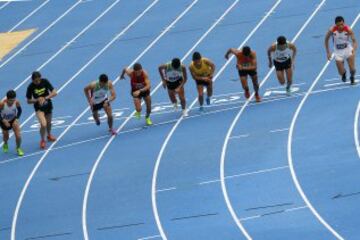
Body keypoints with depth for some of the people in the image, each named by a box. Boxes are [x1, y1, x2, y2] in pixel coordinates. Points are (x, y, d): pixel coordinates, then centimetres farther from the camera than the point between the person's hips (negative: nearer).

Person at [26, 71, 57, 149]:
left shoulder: (45, 82, -15)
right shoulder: (31, 87, -18)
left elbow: (54, 93, -14)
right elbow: (29, 101, -9)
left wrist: (45, 98, -27)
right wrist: (37, 100, -26)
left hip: (48, 105, 3)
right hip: (39, 107, -3)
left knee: (48, 123, 22)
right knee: (43, 124, -19)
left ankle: (49, 135, 53)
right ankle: (42, 140, 6)